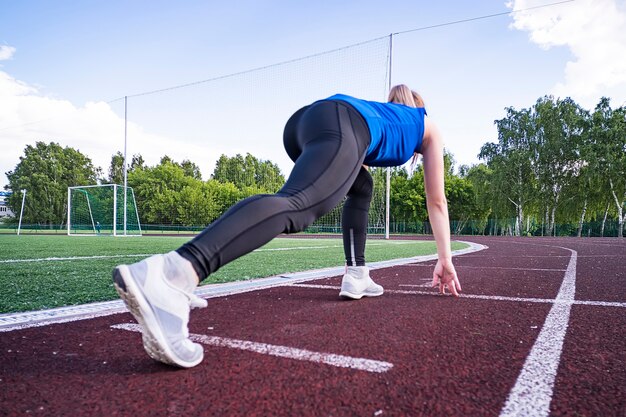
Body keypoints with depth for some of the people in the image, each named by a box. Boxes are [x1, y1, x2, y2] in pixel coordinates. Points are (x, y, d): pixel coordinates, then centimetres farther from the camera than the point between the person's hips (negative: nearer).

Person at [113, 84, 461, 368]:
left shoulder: (385, 115, 48)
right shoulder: (430, 128, 35)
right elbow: (437, 202, 35)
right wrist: (445, 261, 41)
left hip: (305, 120, 7)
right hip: (341, 127, -7)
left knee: (362, 187, 31)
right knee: (294, 206, -31)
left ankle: (356, 277, 20)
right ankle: (171, 275, -54)